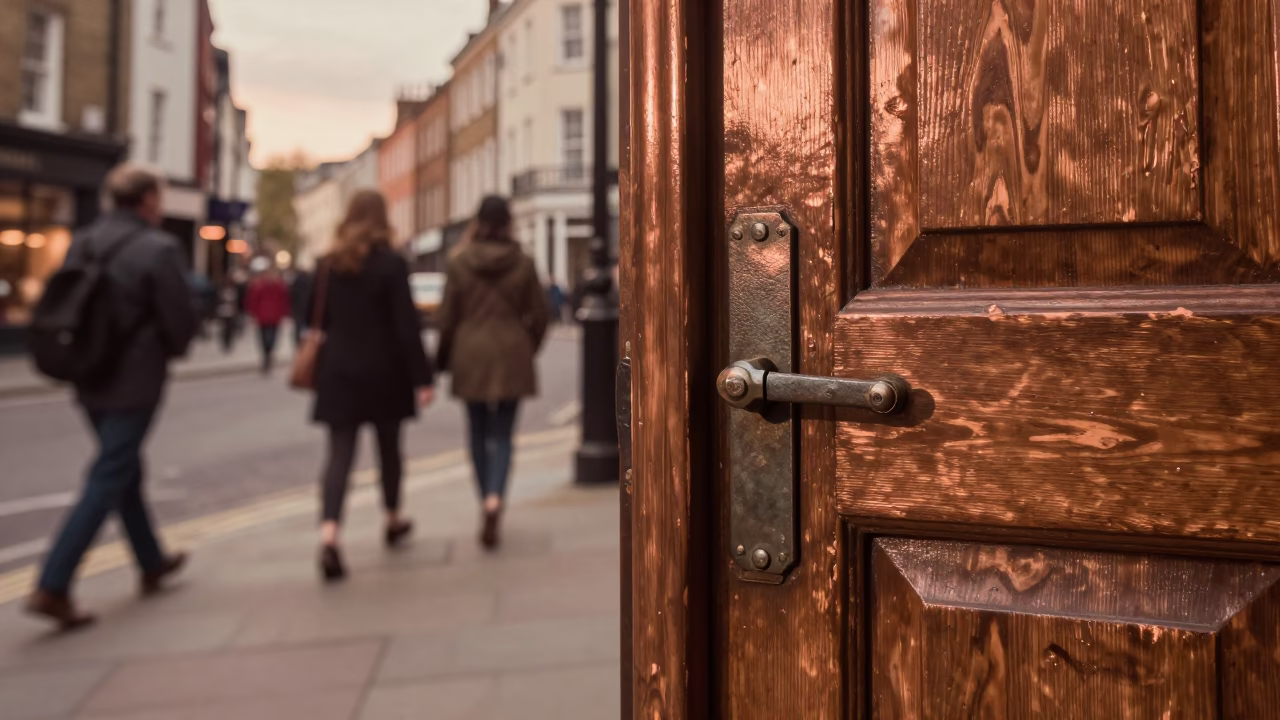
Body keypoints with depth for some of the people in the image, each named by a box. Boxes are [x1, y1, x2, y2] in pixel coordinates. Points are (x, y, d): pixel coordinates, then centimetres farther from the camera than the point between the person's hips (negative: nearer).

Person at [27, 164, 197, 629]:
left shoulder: (82, 243, 5)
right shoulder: (158, 249, -15)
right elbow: (180, 321, -14)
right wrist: (173, 350, 7)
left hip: (91, 380, 7)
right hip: (135, 383, -7)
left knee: (125, 469, 19)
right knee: (108, 482, -1)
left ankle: (152, 564, 35)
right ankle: (52, 587, -4)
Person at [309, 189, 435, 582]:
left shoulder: (328, 264, 4)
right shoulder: (391, 263, -10)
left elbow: (316, 318, 9)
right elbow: (406, 326, -13)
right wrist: (423, 377, -11)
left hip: (338, 372, 3)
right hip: (383, 373, -2)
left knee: (339, 453, -1)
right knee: (389, 448, 16)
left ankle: (329, 535, -18)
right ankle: (393, 520, 33)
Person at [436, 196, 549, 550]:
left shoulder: (459, 261, -3)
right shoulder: (523, 262, -3)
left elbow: (448, 317, -1)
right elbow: (538, 315, 1)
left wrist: (443, 359, 11)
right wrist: (528, 349, 17)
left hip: (470, 357, 1)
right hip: (511, 356, 0)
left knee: (479, 433, 14)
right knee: (503, 434, 4)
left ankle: (488, 502, 23)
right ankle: (494, 500, -16)